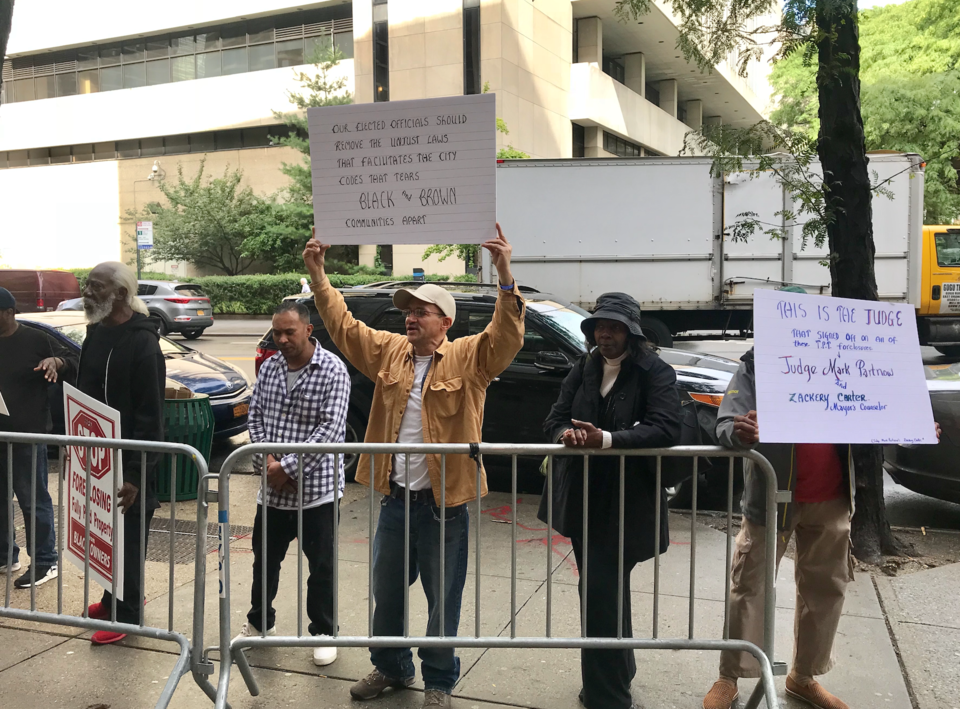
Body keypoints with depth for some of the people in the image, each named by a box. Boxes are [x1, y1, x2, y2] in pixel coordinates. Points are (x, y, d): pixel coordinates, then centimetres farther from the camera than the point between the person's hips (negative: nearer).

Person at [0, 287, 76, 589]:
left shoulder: (34, 340, -6)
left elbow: (72, 361, -2)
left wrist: (55, 361, -23)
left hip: (27, 435, -6)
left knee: (33, 501, -1)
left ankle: (45, 563, 8)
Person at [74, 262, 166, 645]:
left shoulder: (142, 343, -19)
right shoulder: (95, 333, 7)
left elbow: (150, 415, -21)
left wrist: (136, 474, -23)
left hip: (129, 460, -8)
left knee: (127, 539, 5)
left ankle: (126, 613, 19)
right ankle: (114, 599, 36)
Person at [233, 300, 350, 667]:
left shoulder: (332, 370, -12)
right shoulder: (269, 367, 6)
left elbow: (331, 427, -18)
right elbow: (255, 415, 8)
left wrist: (288, 467, -19)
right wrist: (267, 460, -8)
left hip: (317, 488, -5)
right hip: (273, 488, 5)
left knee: (321, 566, 6)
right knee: (265, 558, 19)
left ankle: (323, 633, 24)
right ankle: (259, 622, 39)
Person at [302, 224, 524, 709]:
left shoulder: (468, 358, -8)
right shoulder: (389, 352, 6)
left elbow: (505, 338, -24)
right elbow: (343, 326, 8)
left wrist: (505, 276, -38)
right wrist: (318, 275, 0)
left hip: (444, 502, -5)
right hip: (394, 498, 5)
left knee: (443, 598, 10)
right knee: (386, 591, 19)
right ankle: (391, 667, 41)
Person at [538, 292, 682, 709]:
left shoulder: (655, 373, -9)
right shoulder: (584, 369, 7)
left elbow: (666, 428, -22)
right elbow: (555, 418, 4)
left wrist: (606, 439, -31)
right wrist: (565, 435, -20)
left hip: (627, 503, -6)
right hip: (582, 498, 6)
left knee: (601, 594, -7)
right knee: (601, 590, 18)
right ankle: (617, 673, 40)